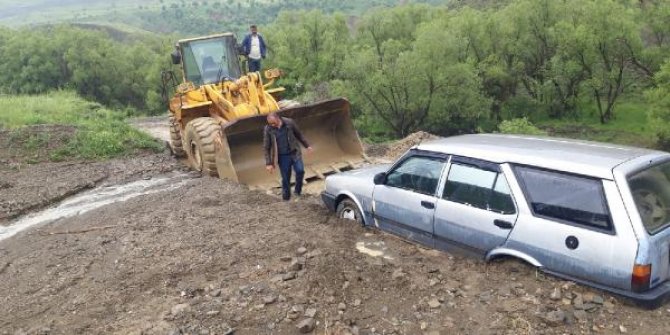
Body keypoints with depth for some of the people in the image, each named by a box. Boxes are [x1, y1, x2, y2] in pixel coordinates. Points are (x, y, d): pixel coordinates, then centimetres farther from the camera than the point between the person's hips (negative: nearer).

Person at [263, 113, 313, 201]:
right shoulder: (267, 129, -11)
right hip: (282, 157, -1)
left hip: (294, 153, 1)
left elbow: (299, 135, 6)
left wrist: (307, 146, 12)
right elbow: (266, 147, -5)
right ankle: (286, 198, 20)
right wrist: (269, 163, -7)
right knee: (285, 178, 2)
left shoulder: (289, 122, -10)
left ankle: (298, 190, 12)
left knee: (300, 170, -13)